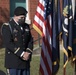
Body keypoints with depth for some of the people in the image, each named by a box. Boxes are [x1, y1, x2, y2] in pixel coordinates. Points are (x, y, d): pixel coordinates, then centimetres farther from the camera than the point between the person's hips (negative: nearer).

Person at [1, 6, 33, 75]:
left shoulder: (26, 26, 14)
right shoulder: (7, 26, -6)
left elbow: (30, 41, 10)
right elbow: (8, 43, -16)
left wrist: (28, 53, -9)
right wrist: (22, 54, -19)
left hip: (25, 61, 6)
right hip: (13, 62, -6)